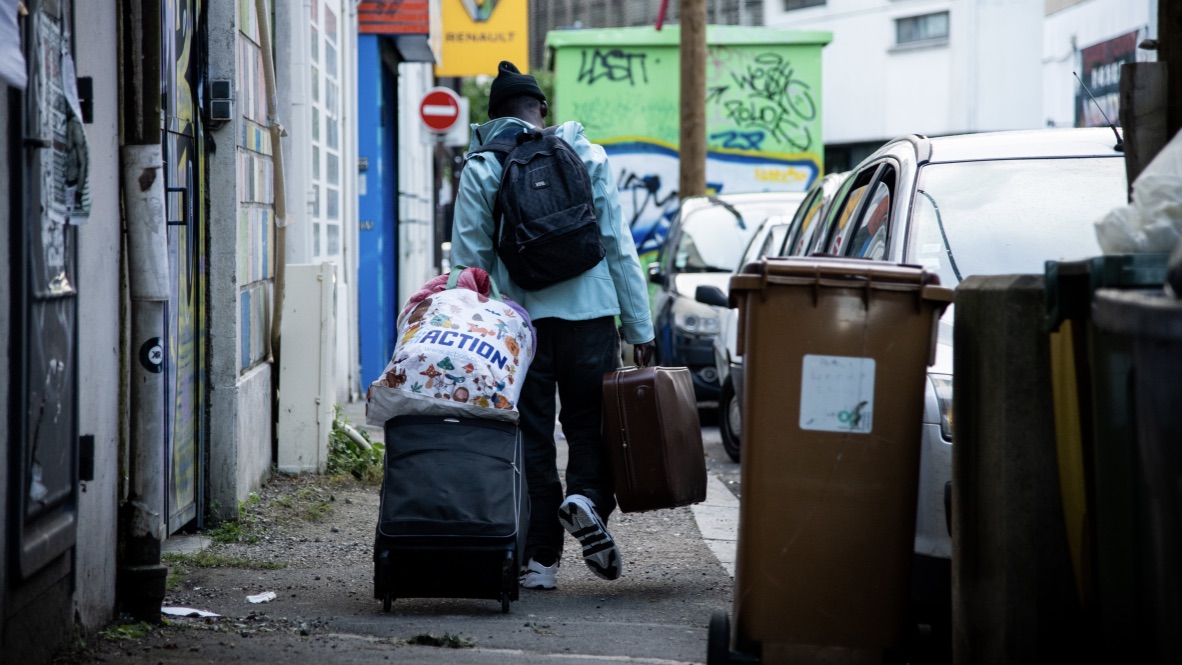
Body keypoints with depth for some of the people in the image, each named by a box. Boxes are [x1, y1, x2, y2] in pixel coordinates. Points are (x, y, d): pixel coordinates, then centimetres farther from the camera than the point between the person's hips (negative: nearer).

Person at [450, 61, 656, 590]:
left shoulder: (480, 170, 2)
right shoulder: (588, 159, 4)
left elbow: (468, 260, -1)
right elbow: (620, 247, 3)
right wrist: (640, 328, 6)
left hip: (519, 318, 0)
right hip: (589, 313, 0)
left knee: (531, 435, 6)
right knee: (589, 422, 13)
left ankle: (539, 559, 5)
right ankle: (587, 498, -16)